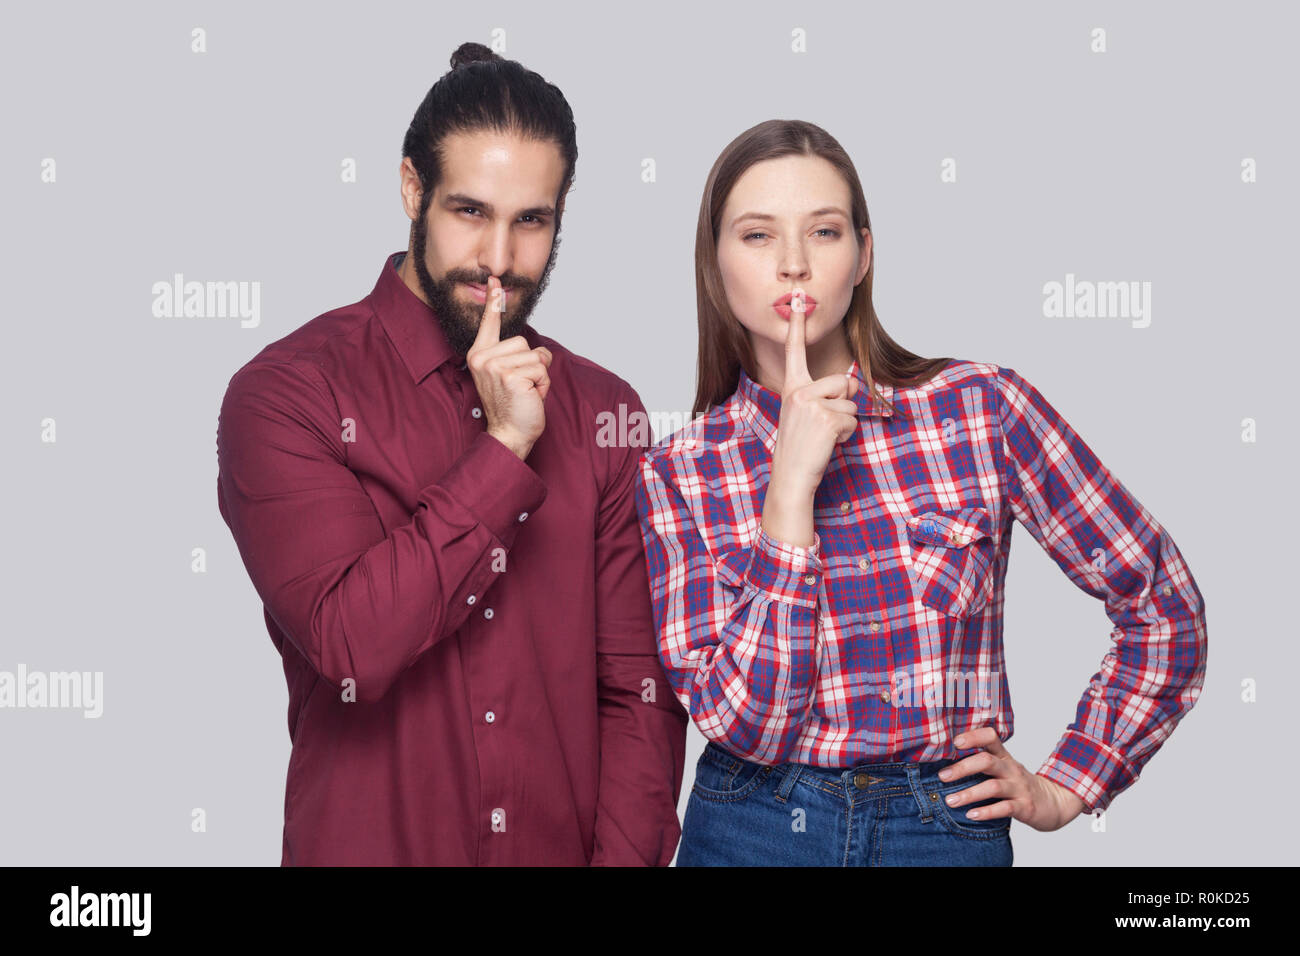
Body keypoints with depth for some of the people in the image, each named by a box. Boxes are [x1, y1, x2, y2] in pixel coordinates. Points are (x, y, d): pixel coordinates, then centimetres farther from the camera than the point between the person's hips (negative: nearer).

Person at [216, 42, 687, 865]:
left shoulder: (603, 412, 0)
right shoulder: (285, 393, -10)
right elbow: (351, 647, -21)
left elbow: (640, 684, -1)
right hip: (369, 843, -3)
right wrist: (504, 450, -20)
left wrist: (625, 853, -13)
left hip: (567, 846, 3)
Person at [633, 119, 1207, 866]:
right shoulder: (679, 475, -7)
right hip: (753, 830, 0)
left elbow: (1165, 606, -1)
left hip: (951, 829, 0)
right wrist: (792, 484, -22)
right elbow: (747, 724, -17)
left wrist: (1066, 788, -1)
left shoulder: (982, 410, -10)